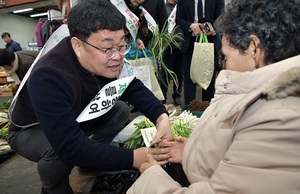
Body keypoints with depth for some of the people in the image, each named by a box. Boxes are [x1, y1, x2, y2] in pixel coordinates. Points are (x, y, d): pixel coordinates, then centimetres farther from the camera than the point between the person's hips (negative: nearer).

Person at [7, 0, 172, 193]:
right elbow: (70, 146, -45)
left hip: (76, 120, 6)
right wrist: (133, 158, -44)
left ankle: (90, 159, 13)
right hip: (30, 131, -5)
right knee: (61, 151, -35)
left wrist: (161, 117, -31)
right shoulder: (48, 78, -41)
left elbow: (134, 88, -13)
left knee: (121, 110, -6)